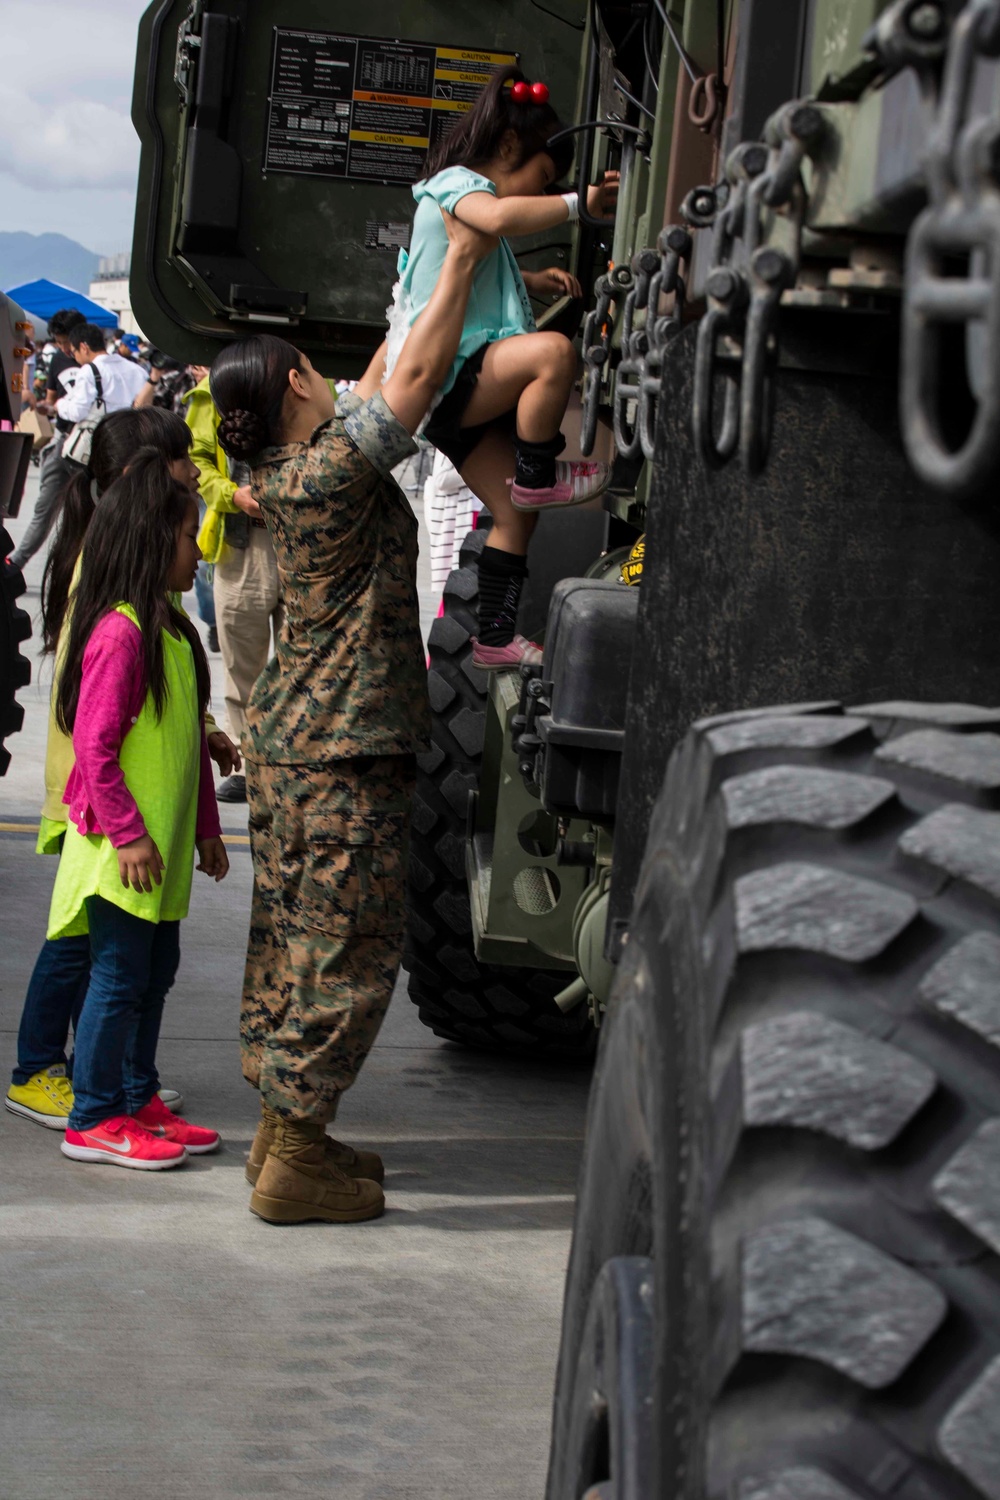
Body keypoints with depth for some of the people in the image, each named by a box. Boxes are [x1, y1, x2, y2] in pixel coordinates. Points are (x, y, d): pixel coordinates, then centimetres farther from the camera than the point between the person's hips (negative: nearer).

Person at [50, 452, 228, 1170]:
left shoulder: (172, 627, 12)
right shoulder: (118, 632, -17)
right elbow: (95, 745, -20)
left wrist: (206, 828, 19)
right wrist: (129, 835, -20)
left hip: (164, 847, 9)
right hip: (121, 848, -9)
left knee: (155, 973, 15)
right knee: (120, 977, -3)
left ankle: (138, 1101, 25)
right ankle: (93, 1120, 5)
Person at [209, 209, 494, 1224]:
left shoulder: (284, 474, 9)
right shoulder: (333, 469, -17)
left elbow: (382, 383, 22)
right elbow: (414, 379, -17)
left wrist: (428, 292, 24)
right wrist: (461, 259, -7)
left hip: (289, 734, 10)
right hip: (346, 754, -10)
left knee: (291, 932, 14)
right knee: (349, 945, -4)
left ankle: (283, 1129, 23)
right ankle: (295, 1162, -1)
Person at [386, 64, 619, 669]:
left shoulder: (469, 194, 25)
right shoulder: (455, 183, -9)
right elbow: (499, 216, -35)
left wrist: (533, 281, 26)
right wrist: (581, 203, -29)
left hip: (462, 393, 11)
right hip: (442, 375, -11)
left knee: (517, 513, 8)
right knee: (553, 351, -32)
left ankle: (496, 638, 15)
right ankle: (537, 476, -14)